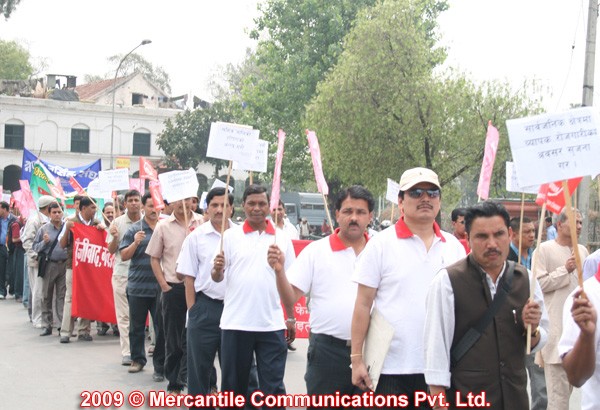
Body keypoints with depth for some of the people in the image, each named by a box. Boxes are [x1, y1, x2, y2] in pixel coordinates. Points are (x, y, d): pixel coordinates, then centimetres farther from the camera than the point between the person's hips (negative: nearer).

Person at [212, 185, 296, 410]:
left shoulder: (282, 238, 5)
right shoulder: (230, 235, 1)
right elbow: (217, 277, -1)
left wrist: (292, 318, 8)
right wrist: (217, 269, -23)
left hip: (272, 324, 1)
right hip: (235, 322, -1)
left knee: (273, 386, 4)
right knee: (233, 383, 10)